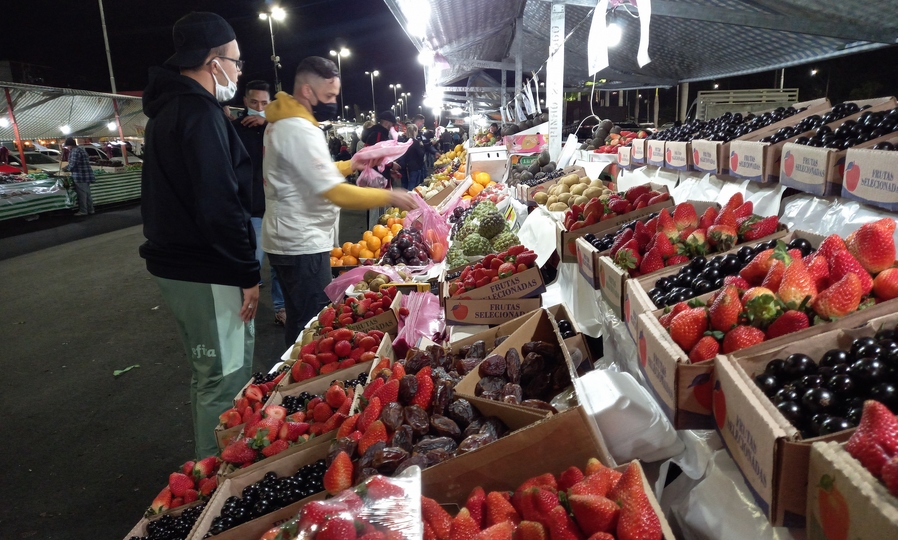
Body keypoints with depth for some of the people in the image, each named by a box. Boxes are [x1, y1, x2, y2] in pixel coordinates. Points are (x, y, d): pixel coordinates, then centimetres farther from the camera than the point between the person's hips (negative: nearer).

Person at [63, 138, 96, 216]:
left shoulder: (75, 151, -14)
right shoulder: (80, 149, 18)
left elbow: (72, 164, -18)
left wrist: (67, 168, 1)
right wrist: (68, 167, 20)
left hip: (80, 177, -10)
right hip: (87, 175, 10)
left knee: (82, 194, -5)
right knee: (87, 193, 13)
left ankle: (83, 211, -1)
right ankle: (90, 210, 18)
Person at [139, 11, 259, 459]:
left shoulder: (168, 108, 16)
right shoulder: (200, 112, -17)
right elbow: (220, 206, -24)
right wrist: (247, 274, -18)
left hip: (175, 264, 11)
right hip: (206, 271, -11)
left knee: (208, 374, 22)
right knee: (225, 380, -1)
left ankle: (208, 466, 37)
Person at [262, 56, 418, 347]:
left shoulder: (283, 124, 13)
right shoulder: (300, 131, -20)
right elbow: (335, 193, -25)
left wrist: (348, 165, 12)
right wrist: (389, 196, -20)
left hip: (289, 240, 11)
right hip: (303, 245, -11)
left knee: (300, 320, 20)